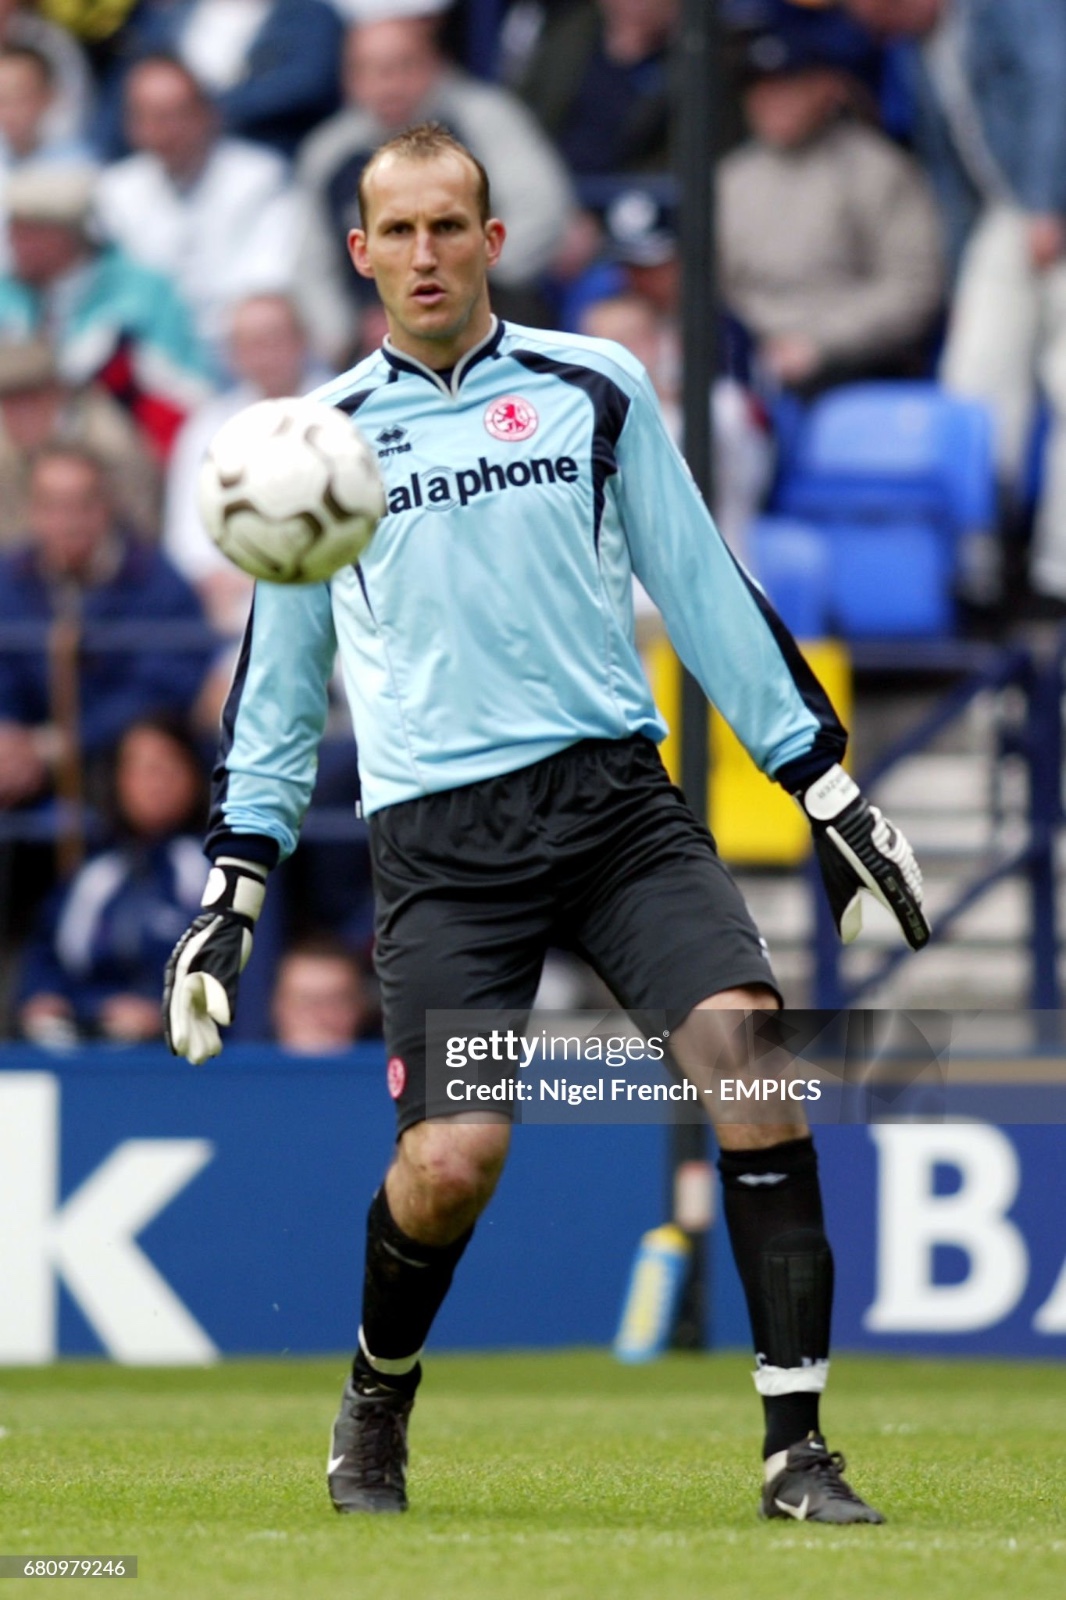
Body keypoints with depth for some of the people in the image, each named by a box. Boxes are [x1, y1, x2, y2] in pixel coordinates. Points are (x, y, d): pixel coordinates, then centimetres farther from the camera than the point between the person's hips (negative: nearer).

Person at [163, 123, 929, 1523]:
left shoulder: (593, 388, 9)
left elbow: (704, 590, 14)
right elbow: (278, 680, 18)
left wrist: (828, 788, 12)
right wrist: (232, 888, 14)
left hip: (615, 792, 1)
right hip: (440, 834, -1)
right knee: (451, 1160, -16)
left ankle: (797, 1447, -16)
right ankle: (378, 1402, 17)